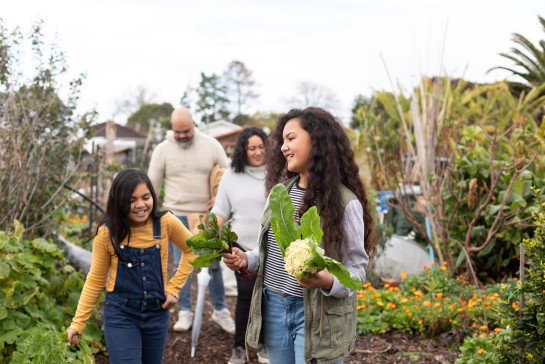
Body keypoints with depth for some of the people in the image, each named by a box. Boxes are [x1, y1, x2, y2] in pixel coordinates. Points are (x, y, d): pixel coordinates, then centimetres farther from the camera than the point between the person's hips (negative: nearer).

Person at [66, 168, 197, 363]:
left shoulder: (165, 223, -11)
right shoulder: (107, 233, -11)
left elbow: (191, 250, 6)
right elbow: (95, 281, -1)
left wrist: (173, 288, -2)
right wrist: (77, 324, -3)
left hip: (157, 313, 2)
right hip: (120, 314, -2)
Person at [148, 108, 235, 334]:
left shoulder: (211, 145, 0)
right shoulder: (163, 149, -1)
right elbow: (152, 184, 4)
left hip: (206, 215, 0)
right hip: (177, 215, 0)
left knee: (213, 263, 5)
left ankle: (220, 311, 19)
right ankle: (185, 312, 16)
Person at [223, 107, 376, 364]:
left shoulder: (344, 202, -13)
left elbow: (356, 269, -10)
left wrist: (328, 282, -29)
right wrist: (246, 260, -1)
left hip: (316, 315, -6)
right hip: (273, 307, 6)